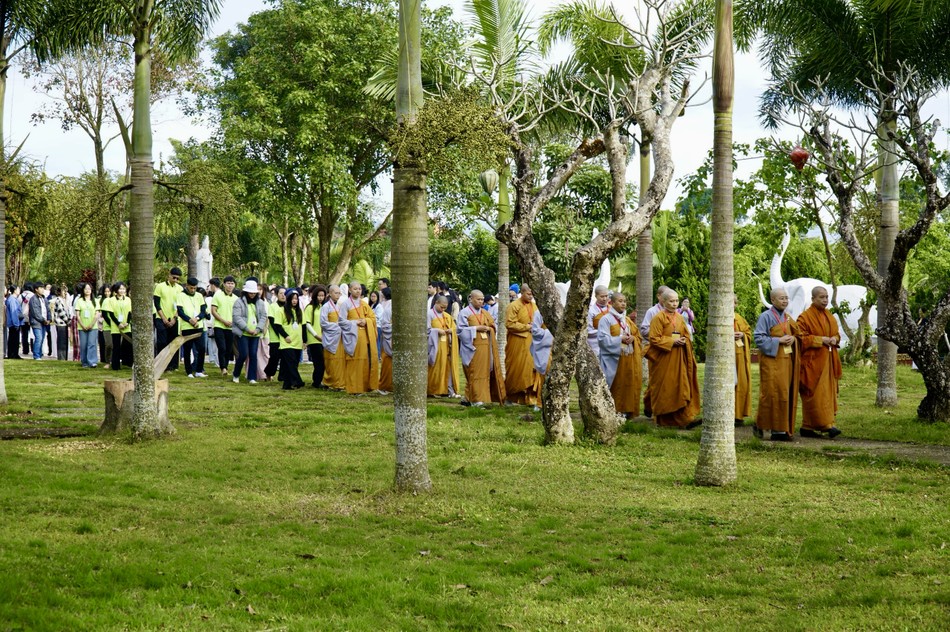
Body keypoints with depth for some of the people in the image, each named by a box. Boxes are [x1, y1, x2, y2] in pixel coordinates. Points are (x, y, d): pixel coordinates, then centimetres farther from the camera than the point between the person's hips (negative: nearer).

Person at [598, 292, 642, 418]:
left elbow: (637, 335, 18)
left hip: (629, 359, 6)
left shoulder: (628, 320, 16)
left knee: (628, 385, 5)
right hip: (613, 359, -6)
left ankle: (626, 410, 11)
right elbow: (603, 339, -14)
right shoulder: (606, 319, -6)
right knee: (615, 387, -6)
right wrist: (620, 339, -18)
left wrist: (633, 338, -5)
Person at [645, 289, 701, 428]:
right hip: (663, 359, -6)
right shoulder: (658, 318, -9)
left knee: (681, 388, 1)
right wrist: (672, 342, -19)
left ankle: (685, 419, 1)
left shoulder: (679, 318, 11)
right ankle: (663, 420, 6)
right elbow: (654, 338, -14)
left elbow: (687, 335, 18)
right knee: (664, 390, -1)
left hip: (679, 359, 6)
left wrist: (684, 341, -3)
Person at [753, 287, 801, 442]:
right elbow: (758, 338, -12)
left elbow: (796, 334, 23)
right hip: (772, 361, -7)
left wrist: (793, 339, -1)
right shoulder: (766, 317, -6)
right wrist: (779, 340, -18)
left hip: (787, 361, 7)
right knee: (772, 393, -9)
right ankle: (759, 424, 5)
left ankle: (780, 430, 6)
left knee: (784, 395, 3)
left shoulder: (788, 318, 16)